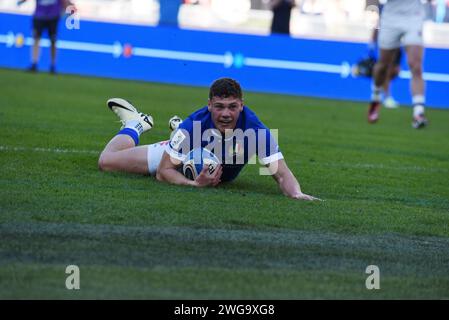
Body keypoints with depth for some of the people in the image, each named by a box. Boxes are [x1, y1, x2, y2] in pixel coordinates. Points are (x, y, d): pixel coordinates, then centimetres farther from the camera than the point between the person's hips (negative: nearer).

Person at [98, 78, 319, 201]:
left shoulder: (256, 130, -40)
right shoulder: (193, 126, -42)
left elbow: (281, 174, -39)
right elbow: (163, 171, -35)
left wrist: (296, 193, -61)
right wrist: (194, 184, -54)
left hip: (222, 177, 3)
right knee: (106, 162, 2)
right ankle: (135, 125, 28)